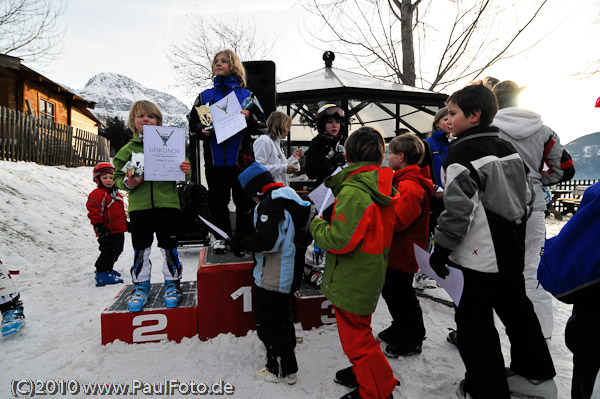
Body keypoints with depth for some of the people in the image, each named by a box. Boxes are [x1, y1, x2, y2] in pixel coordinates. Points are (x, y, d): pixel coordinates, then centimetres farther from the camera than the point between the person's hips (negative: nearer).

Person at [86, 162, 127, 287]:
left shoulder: (115, 193, 17)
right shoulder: (97, 194, -12)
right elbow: (94, 212, -17)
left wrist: (125, 222, 28)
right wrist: (100, 228, -20)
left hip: (118, 231, 9)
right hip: (108, 232, -9)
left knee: (116, 251, 18)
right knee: (108, 252, -8)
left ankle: (108, 269, 35)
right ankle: (102, 274, 1)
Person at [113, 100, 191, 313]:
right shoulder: (128, 149, 9)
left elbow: (181, 174, 6)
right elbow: (118, 176, 13)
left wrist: (186, 172, -17)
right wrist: (127, 183, -9)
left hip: (167, 202, -1)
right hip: (139, 205, 2)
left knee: (169, 246, 5)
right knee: (140, 247, 9)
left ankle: (172, 283, 23)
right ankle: (140, 285, 25)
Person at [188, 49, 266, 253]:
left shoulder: (247, 95, 9)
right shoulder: (205, 96, 13)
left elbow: (262, 124, 4)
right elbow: (192, 123, 13)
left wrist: (249, 118, -16)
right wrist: (201, 131, -8)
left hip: (241, 158, -2)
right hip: (215, 159, 2)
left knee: (244, 199, 3)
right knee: (217, 199, 7)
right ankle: (220, 236, 23)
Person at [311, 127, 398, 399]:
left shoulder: (353, 192, -27)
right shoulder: (384, 188, 2)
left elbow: (340, 240, -30)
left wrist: (316, 225, -11)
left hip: (352, 280, -9)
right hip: (371, 274, 9)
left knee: (355, 337, 10)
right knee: (360, 330, 28)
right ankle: (364, 373, 48)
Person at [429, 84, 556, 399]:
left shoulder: (461, 154, -17)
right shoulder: (508, 148, 10)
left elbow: (458, 209, -24)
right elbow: (526, 197, 17)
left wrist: (441, 249, -15)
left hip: (478, 257, -9)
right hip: (512, 253, 10)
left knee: (474, 321, 5)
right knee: (516, 310, 23)